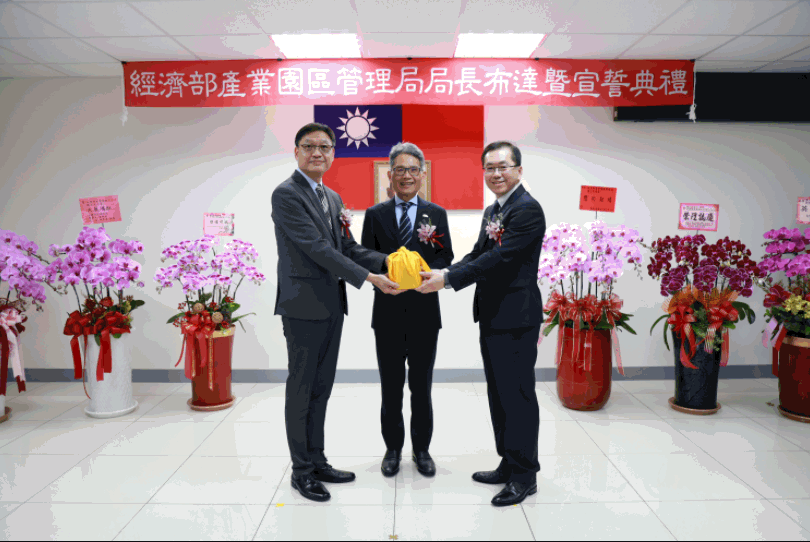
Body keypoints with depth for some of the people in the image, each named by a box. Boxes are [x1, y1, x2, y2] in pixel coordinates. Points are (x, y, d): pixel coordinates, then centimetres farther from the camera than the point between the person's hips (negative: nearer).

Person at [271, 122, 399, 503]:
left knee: (321, 387, 15)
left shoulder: (333, 197, 16)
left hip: (331, 306, 8)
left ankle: (317, 460, 28)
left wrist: (386, 262, -4)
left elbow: (347, 247, 12)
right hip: (303, 306, -8)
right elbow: (317, 248, -18)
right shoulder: (286, 194, -10)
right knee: (301, 388, 4)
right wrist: (368, 278, -19)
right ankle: (301, 470, 18)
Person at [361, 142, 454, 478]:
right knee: (391, 387, 11)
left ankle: (422, 450, 28)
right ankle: (393, 449, 28)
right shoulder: (375, 214, 7)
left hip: (424, 312, 0)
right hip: (388, 313, 0)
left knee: (422, 387, 11)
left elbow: (445, 258, 1)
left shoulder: (437, 214, 7)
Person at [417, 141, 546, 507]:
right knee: (499, 393, 17)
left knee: (517, 394, 0)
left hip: (516, 317, -10)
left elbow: (500, 258, -22)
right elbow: (478, 255, 13)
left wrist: (448, 279, -21)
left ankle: (524, 475, 15)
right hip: (492, 315, 10)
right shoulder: (492, 212, 16)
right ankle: (508, 464, 32)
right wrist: (443, 273, -5)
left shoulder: (527, 209, -14)